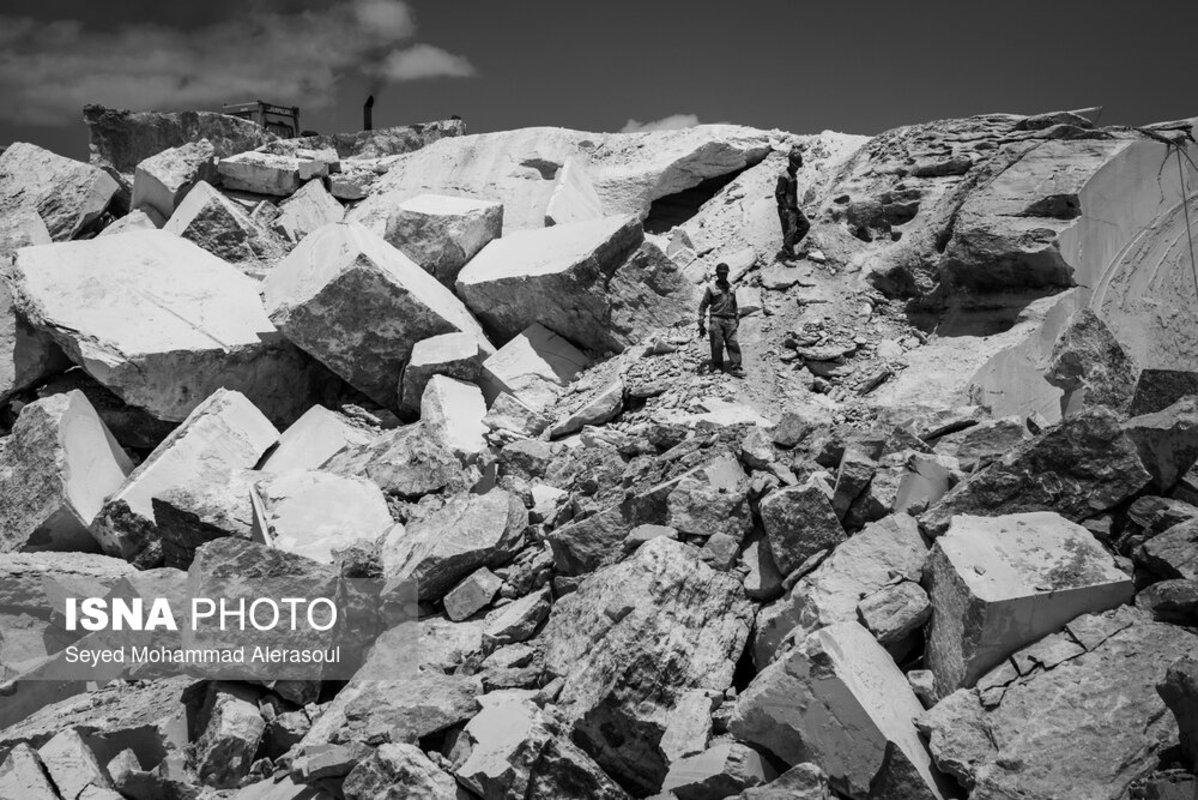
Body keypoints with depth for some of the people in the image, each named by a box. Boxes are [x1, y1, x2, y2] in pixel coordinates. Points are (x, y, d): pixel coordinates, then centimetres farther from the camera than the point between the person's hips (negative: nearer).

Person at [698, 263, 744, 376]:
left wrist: (737, 319, 22)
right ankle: (717, 367, 7)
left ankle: (735, 368, -7)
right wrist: (701, 324, -3)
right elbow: (703, 306, 2)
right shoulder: (711, 288, 2)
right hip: (716, 320, -3)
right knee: (717, 345, -5)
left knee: (733, 343, -6)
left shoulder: (731, 288, 15)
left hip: (730, 320, 3)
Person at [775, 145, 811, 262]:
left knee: (805, 225, 13)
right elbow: (778, 194, -21)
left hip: (794, 208, 10)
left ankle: (789, 245, 17)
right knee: (789, 231, -4)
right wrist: (786, 208, -21)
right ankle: (786, 254, 6)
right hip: (786, 210, -10)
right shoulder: (784, 177, -20)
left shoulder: (794, 175, 9)